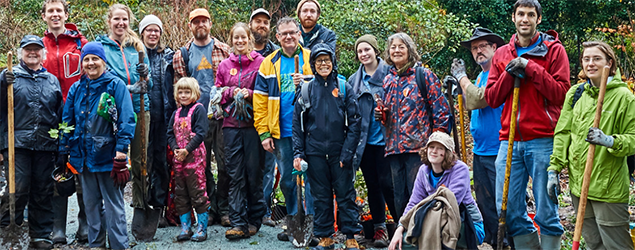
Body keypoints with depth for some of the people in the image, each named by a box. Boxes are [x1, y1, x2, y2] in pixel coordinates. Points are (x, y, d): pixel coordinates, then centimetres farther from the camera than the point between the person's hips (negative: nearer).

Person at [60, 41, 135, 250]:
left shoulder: (116, 85, -6)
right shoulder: (76, 88, 9)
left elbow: (126, 119, -11)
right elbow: (67, 121, 13)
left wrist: (121, 149, -18)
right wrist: (64, 151, 9)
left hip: (107, 155, -5)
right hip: (84, 156, 5)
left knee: (113, 204, 1)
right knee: (91, 203, 15)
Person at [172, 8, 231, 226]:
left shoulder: (224, 50, 7)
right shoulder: (182, 54, 9)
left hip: (222, 115, -1)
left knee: (225, 165, 0)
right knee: (202, 166, 6)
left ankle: (224, 209, 12)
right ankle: (209, 209, 18)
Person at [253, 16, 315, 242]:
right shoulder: (269, 64, 8)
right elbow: (260, 101, 5)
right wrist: (264, 133, -1)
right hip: (281, 132, 2)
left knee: (311, 177, -1)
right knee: (287, 180, 11)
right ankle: (292, 221, 25)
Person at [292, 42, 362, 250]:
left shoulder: (344, 88, 2)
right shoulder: (306, 90, 6)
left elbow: (354, 122, 0)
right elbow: (297, 124, 7)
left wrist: (347, 152, -8)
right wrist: (298, 153, -1)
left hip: (340, 152, -1)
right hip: (315, 152, 1)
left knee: (345, 195, 2)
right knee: (321, 196, 8)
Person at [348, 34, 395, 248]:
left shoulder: (388, 73, -1)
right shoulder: (354, 80, 10)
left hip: (384, 137, -4)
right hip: (364, 140, 4)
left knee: (387, 182, -7)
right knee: (372, 185, 9)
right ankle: (380, 227, 20)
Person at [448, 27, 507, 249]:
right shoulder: (480, 76, 17)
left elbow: (478, 100, -22)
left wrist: (462, 76, -9)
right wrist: (460, 86, 8)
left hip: (498, 151, -9)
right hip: (480, 152, 9)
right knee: (485, 206, 15)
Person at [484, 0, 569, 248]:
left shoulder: (554, 50, 5)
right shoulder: (501, 54, 15)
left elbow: (561, 94, -5)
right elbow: (491, 98, 10)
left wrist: (530, 68, -10)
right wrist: (509, 74, -5)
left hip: (543, 141, -3)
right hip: (509, 142, 4)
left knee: (546, 212, 0)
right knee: (507, 210, 5)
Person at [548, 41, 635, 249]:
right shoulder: (575, 93, 8)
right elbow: (563, 133, 10)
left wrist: (610, 141, -25)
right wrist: (554, 168, 5)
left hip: (610, 187, -5)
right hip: (578, 183, 5)